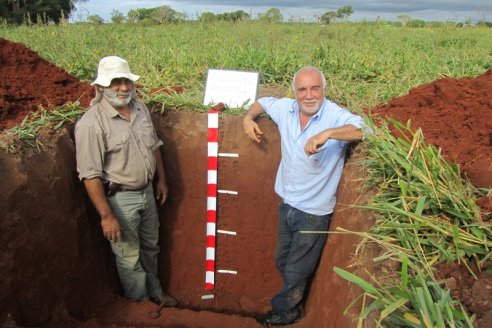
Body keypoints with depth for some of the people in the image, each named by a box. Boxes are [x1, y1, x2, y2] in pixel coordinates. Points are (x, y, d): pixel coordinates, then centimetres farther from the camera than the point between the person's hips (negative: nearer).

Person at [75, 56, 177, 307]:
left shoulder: (139, 108, 1)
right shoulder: (92, 123, -22)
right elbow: (90, 175, -22)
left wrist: (161, 179, 15)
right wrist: (107, 216, -22)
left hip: (147, 192, 7)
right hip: (119, 199, -7)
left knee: (150, 248, 23)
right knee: (130, 258, 10)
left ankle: (154, 292, 46)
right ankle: (141, 305, 33)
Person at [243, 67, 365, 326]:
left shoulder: (336, 116, -22)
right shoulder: (285, 108, -4)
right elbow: (263, 101, 16)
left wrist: (328, 133, -48)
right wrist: (249, 117, -3)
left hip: (314, 212, -6)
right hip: (287, 203, 6)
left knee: (296, 271, 14)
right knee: (282, 262, 25)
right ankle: (294, 305, 51)